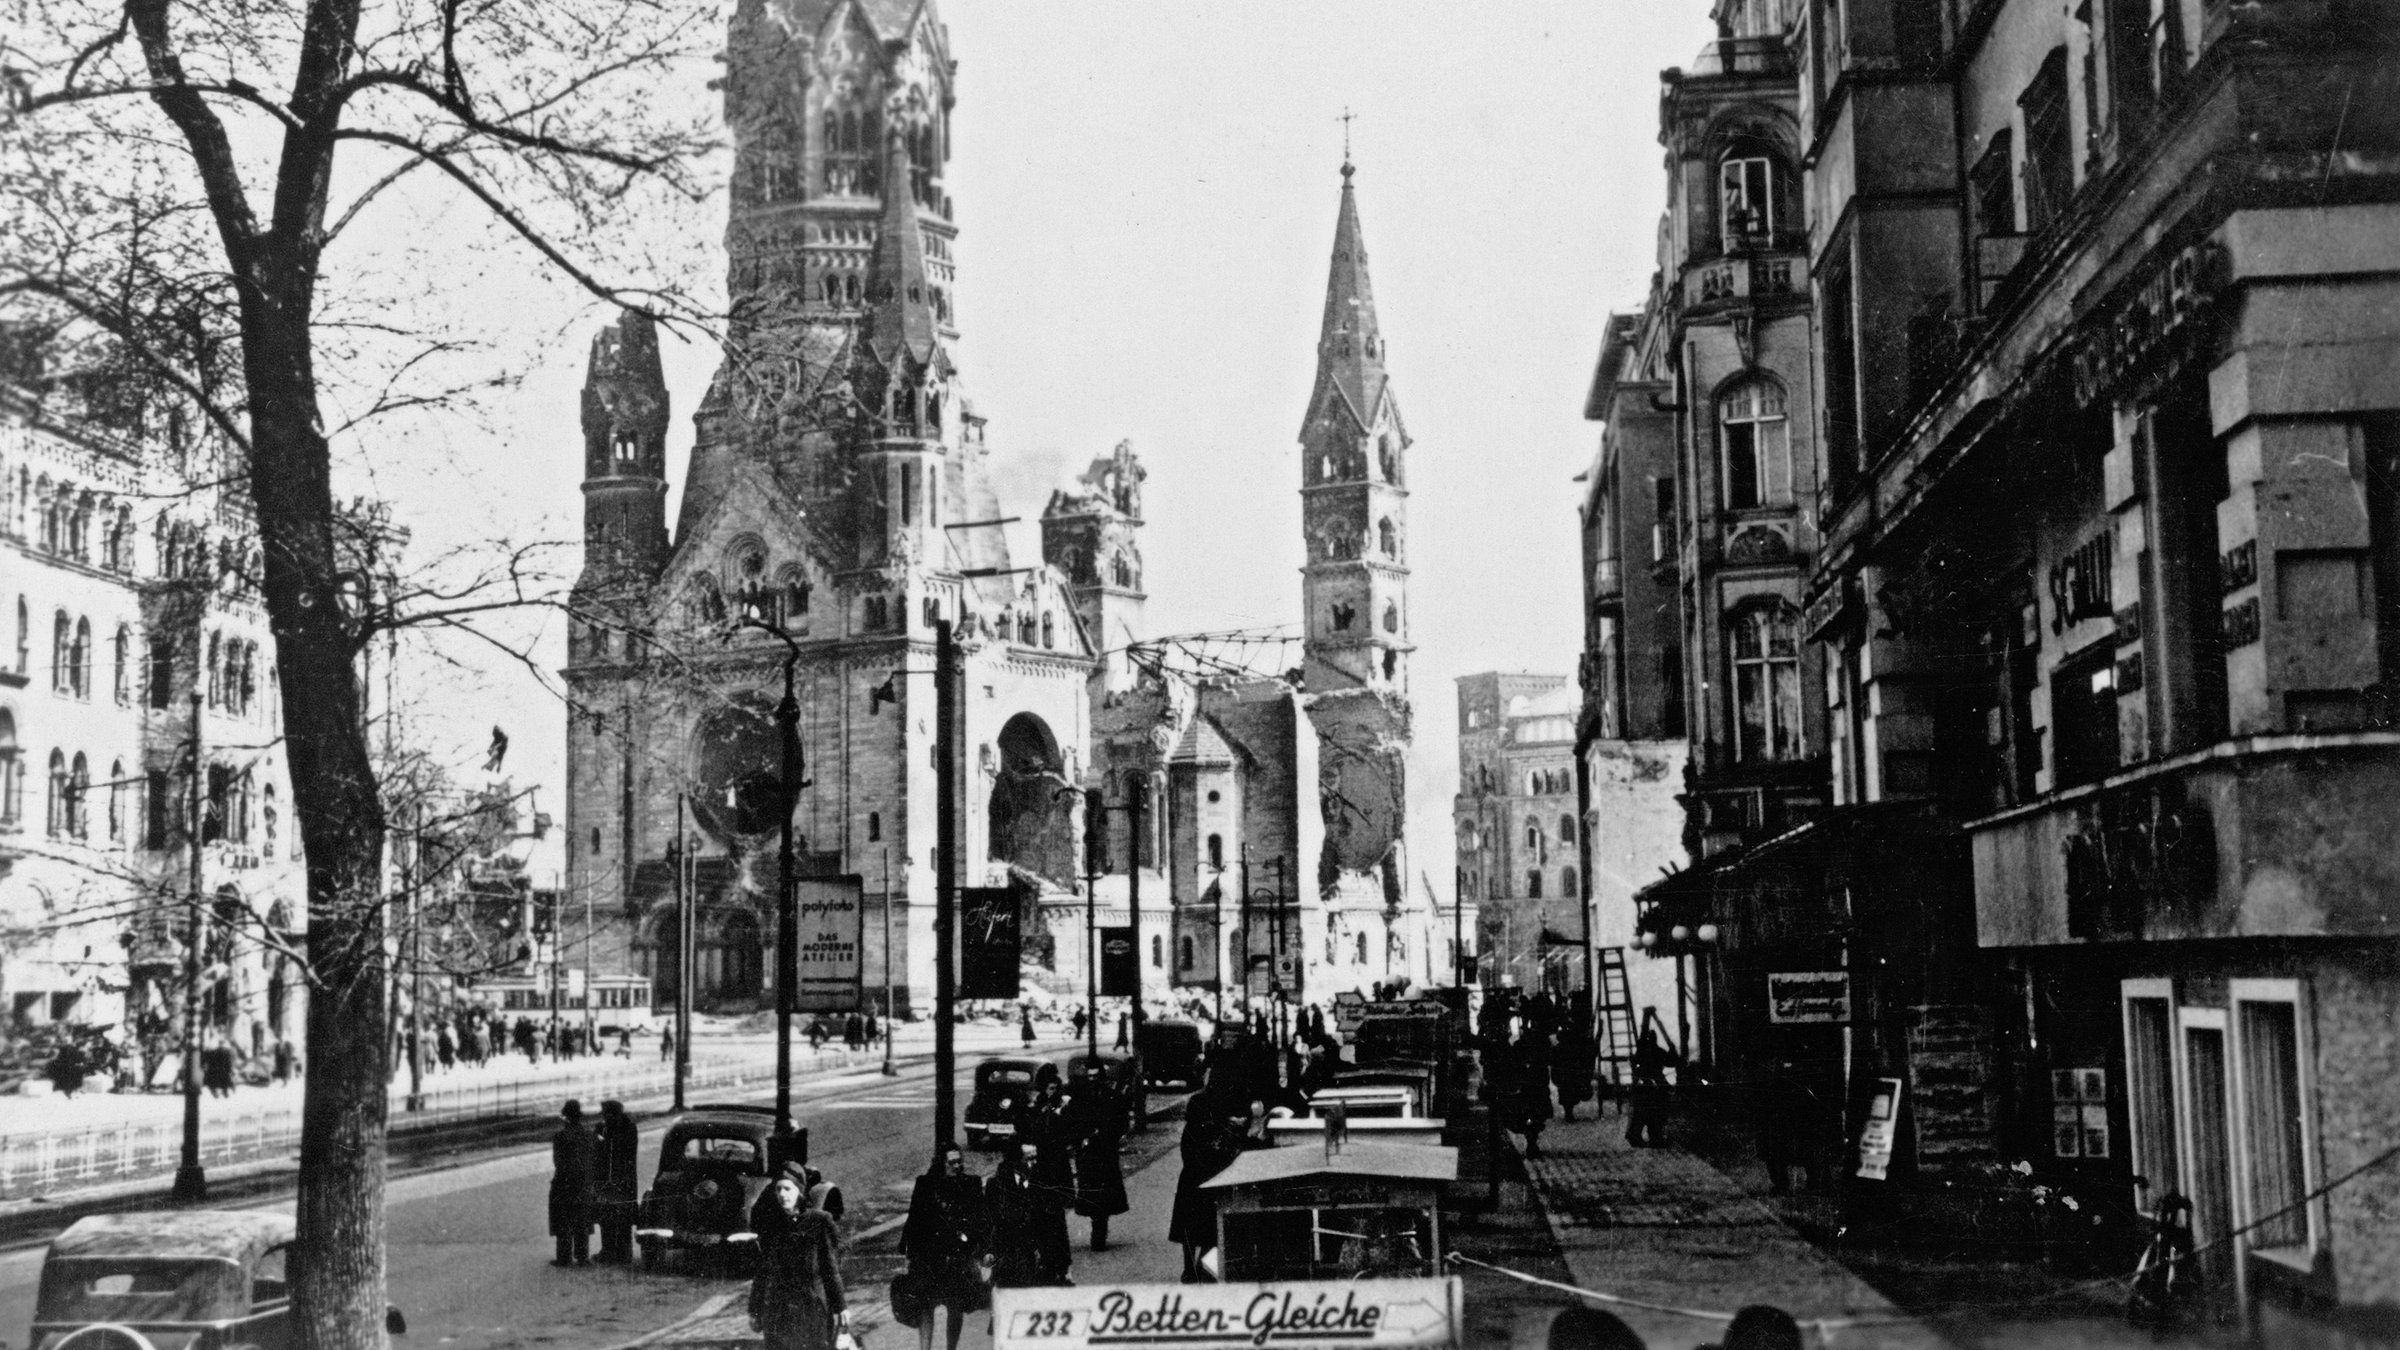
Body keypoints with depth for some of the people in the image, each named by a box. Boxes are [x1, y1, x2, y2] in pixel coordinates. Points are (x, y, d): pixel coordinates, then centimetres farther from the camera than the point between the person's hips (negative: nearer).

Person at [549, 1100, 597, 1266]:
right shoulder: (589, 1135, 0)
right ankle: (583, 1256, 13)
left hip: (564, 1184, -4)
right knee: (582, 1223, 12)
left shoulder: (561, 1136, -14)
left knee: (564, 1223, 3)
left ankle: (565, 1257, 3)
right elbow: (593, 1157, 5)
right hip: (584, 1185, 5)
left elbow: (558, 1161, -14)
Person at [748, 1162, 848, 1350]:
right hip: (778, 1310, 3)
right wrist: (755, 1310, 11)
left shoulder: (819, 1221, -4)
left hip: (813, 1306, -3)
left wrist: (840, 1308, -2)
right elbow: (762, 1269, 11)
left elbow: (831, 1267, -1)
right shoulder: (768, 1223, 5)